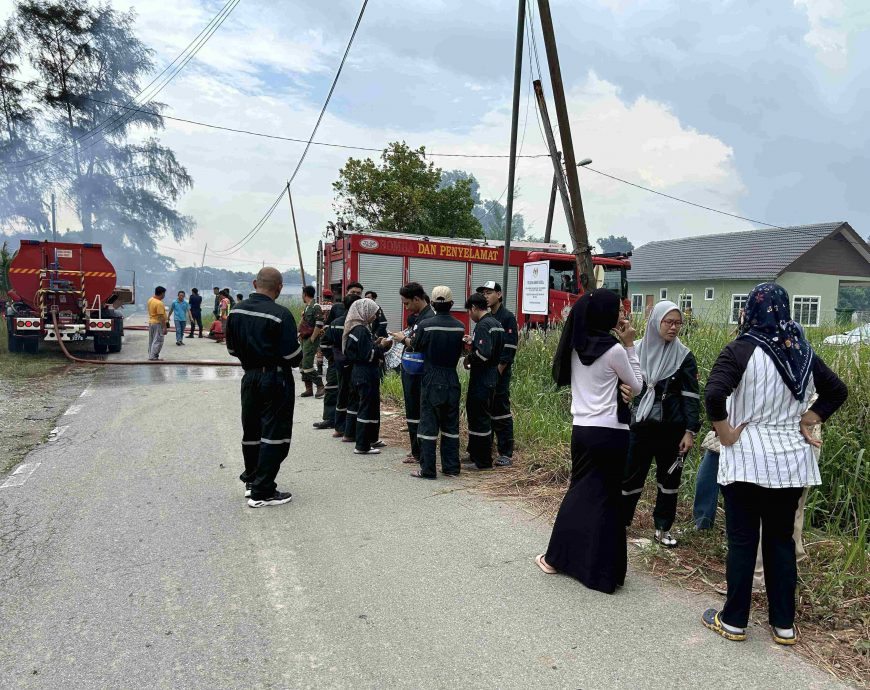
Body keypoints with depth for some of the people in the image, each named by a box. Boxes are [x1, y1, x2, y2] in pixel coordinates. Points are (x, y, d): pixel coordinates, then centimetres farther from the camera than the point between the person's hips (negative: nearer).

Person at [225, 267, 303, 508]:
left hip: (249, 377, 7)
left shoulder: (236, 311, 2)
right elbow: (292, 354, -19)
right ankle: (262, 493, 5)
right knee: (274, 434, 2)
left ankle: (252, 481, 34)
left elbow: (232, 348, 10)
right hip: (276, 379, -7)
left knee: (251, 431, 19)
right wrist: (298, 360, 3)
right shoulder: (280, 314, -18)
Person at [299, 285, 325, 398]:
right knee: (304, 364, 9)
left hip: (311, 340, -9)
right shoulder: (307, 307, 16)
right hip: (305, 339, 9)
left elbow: (319, 324, -21)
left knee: (307, 364, -14)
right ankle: (309, 389, 16)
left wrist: (312, 338, -18)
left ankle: (320, 387, -6)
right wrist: (301, 335, 16)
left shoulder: (315, 307, -13)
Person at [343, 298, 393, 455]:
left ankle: (371, 439, 30)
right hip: (365, 375, -10)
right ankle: (362, 446, 4)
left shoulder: (362, 328, 11)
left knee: (373, 406, 19)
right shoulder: (361, 331, -18)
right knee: (366, 408, -3)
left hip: (365, 373, 10)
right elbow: (367, 355, -21)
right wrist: (382, 347, -12)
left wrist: (376, 343, 7)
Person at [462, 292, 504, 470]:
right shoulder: (496, 323, 12)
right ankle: (475, 454, 29)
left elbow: (483, 354, -28)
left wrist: (469, 359, -11)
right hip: (491, 377, 10)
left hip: (481, 379, -10)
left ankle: (483, 461, 8)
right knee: (483, 416, 17)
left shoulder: (483, 325, -18)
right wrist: (473, 341, 18)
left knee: (479, 418, -1)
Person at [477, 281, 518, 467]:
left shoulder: (507, 317, -8)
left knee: (501, 411, -3)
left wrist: (498, 371, -16)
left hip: (500, 373, -7)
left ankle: (506, 454, 5)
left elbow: (509, 349, -13)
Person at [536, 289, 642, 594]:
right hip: (609, 432, -6)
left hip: (581, 429, 6)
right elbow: (637, 386, -1)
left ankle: (557, 558, 24)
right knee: (604, 497, 5)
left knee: (580, 491, 17)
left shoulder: (577, 346, 4)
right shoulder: (614, 350, -13)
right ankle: (601, 571, 17)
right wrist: (629, 346, 1)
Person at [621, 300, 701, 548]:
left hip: (673, 428, 0)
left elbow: (691, 396, -3)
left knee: (669, 479, 11)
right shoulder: (637, 350, -1)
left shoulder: (684, 356, -3)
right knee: (631, 475, 3)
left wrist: (691, 431, -8)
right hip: (641, 425, 0)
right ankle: (620, 521, 18)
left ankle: (663, 528, 25)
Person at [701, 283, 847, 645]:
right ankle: (784, 624, 25)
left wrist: (724, 432, -12)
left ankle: (733, 621, 18)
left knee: (742, 541, 5)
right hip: (791, 461, 5)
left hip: (748, 461, -5)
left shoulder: (742, 349, -13)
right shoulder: (802, 351, 5)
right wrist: (807, 422, 9)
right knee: (780, 539, 15)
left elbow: (714, 395, -27)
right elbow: (837, 390, 16)